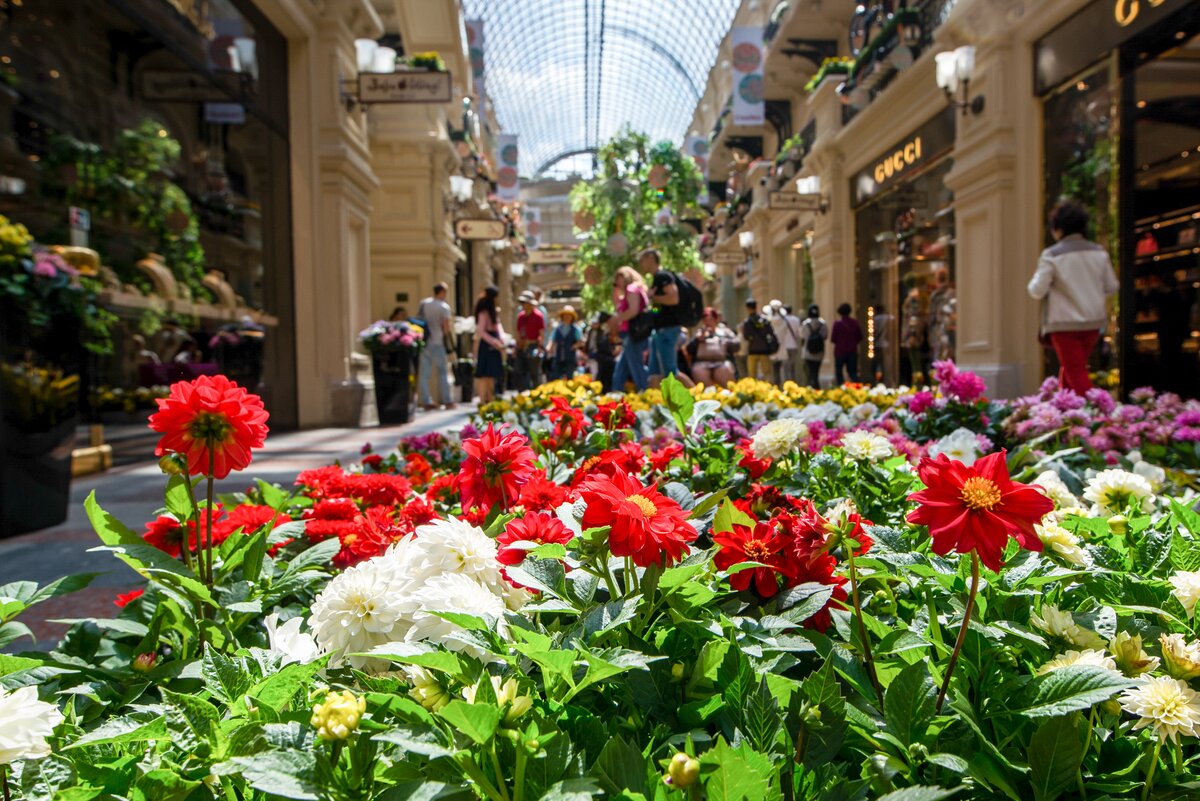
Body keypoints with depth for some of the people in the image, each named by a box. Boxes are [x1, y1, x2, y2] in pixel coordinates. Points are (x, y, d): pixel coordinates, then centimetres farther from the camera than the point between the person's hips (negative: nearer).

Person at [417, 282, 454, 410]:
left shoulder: (423, 303, 6)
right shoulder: (444, 307, -8)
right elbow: (446, 326, -12)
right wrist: (447, 336, 6)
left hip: (424, 342, 4)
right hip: (437, 342, -4)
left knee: (424, 373, 6)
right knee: (443, 372, 6)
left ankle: (426, 401, 7)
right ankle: (447, 401, 7)